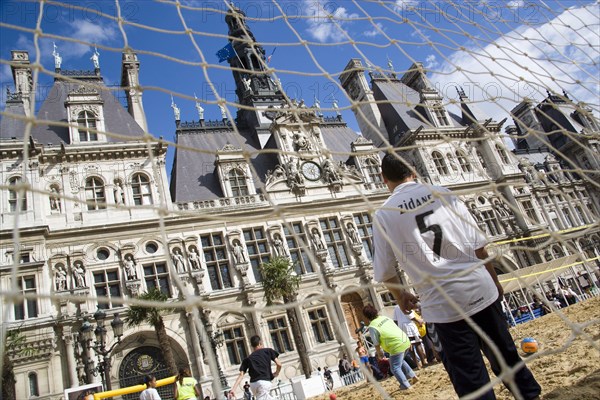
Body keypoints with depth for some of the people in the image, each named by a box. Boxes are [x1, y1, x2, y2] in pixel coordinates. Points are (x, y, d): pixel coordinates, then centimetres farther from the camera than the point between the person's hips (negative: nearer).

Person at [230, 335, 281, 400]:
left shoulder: (247, 359, 17)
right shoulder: (268, 351, 11)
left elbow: (241, 375, 5)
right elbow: (279, 364, 3)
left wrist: (233, 389, 0)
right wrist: (276, 373, 22)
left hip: (253, 385, 5)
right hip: (264, 382, -5)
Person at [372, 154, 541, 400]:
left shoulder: (383, 215, -3)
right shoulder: (442, 194, 4)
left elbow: (384, 272, 2)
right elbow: (478, 244, 5)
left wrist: (400, 296, 21)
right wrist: (494, 280, 18)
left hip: (443, 304, -3)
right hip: (481, 289, 3)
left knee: (471, 379, 9)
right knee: (506, 356, 21)